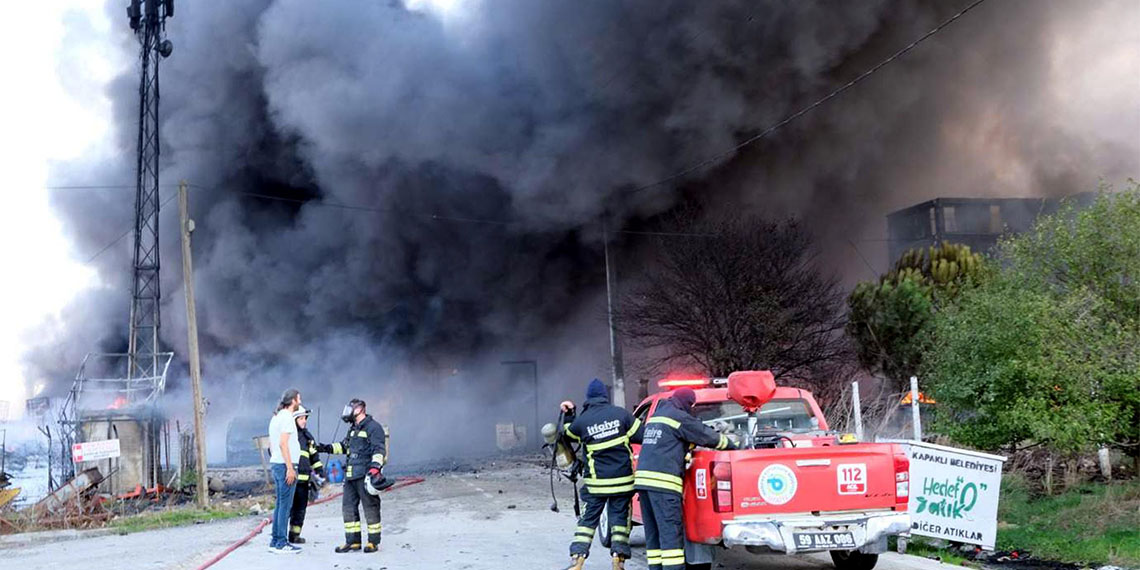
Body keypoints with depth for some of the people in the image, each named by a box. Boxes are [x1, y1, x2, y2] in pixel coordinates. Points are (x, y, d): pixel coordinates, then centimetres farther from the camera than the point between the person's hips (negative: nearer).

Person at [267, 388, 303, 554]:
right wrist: (290, 468, -21)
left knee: (280, 504, 13)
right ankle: (281, 543, -7)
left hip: (275, 464, 10)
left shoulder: (276, 417, 18)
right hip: (285, 465, -10)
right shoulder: (287, 417, -12)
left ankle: (275, 541, 15)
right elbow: (283, 443, -20)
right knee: (285, 504, -7)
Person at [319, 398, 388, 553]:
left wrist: (375, 466, -29)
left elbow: (379, 449, -17)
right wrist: (329, 448, 23)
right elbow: (345, 446, 34)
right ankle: (353, 542, 14)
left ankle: (374, 542, 4)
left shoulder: (373, 427, -8)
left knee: (370, 507, -2)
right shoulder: (353, 429, 21)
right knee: (348, 507, 8)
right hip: (351, 476, 9)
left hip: (366, 476, -9)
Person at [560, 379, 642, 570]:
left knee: (588, 519, 7)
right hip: (622, 479, 0)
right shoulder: (621, 414, -4)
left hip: (596, 482, 0)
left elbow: (568, 434, 15)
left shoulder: (581, 421, -5)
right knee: (620, 518, 9)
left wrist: (568, 416, 23)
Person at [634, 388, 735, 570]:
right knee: (671, 533, -10)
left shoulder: (655, 417, 23)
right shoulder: (680, 418, -3)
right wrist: (732, 446, 17)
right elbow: (709, 436, 4)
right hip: (663, 482, -9)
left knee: (653, 534, 9)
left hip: (643, 477, 9)